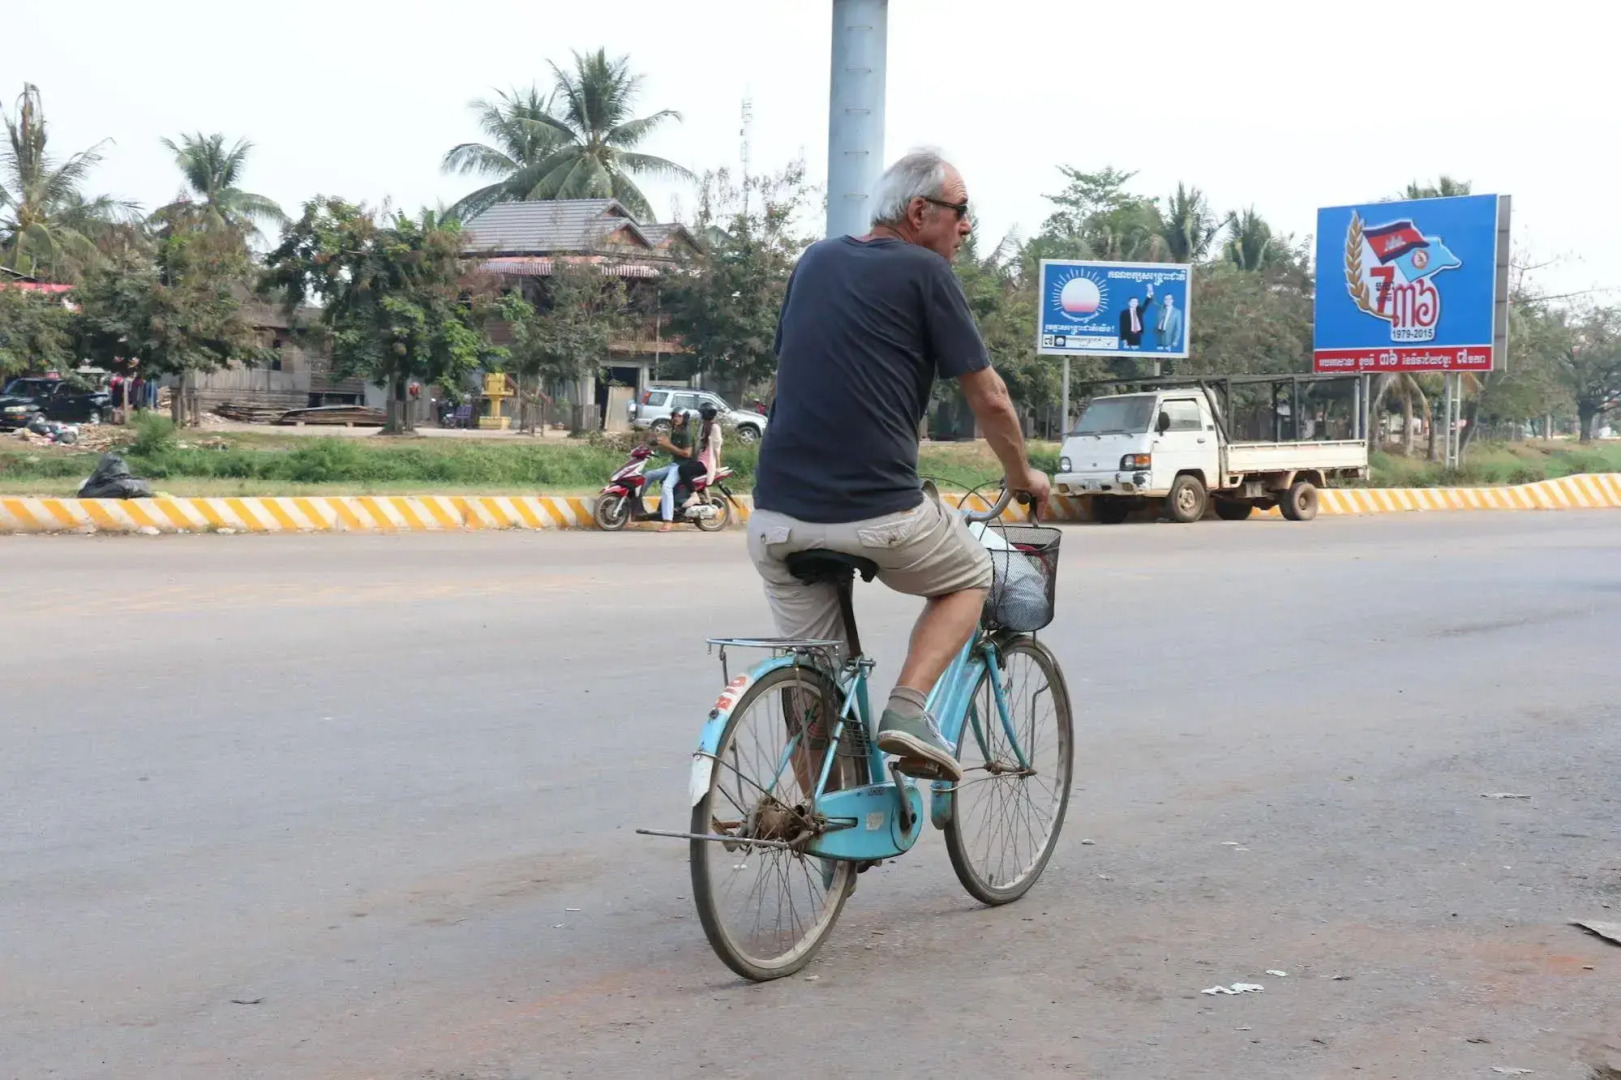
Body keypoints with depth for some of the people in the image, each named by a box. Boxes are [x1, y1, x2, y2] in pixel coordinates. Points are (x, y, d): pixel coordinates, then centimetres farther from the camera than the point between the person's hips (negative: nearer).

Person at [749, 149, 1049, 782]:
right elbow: (989, 399, 3)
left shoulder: (815, 261, 16)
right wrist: (1023, 476, 20)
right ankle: (907, 708, 2)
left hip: (777, 512, 5)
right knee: (969, 578, 23)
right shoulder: (925, 273, -1)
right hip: (879, 512, -5)